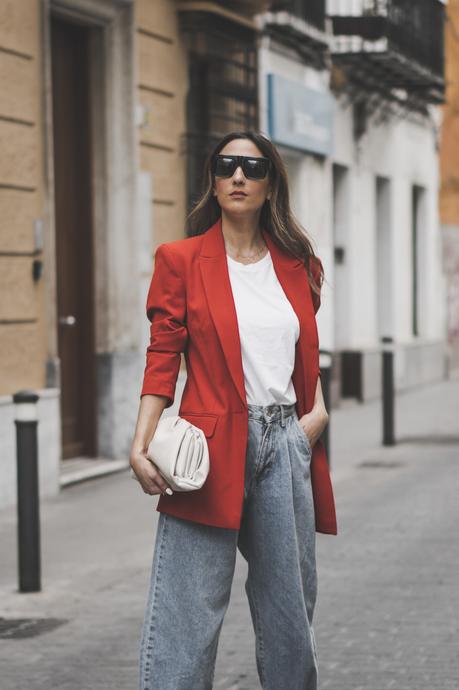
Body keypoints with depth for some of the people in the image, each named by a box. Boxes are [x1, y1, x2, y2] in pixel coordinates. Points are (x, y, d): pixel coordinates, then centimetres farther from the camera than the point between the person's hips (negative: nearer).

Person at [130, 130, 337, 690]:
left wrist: (318, 412, 6)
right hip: (213, 446, -4)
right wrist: (141, 444, -11)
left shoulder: (297, 264, 13)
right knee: (188, 617, -7)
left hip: (287, 442, 4)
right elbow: (162, 358, -1)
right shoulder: (181, 259, 2)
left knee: (290, 607, 10)